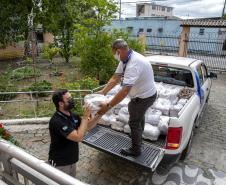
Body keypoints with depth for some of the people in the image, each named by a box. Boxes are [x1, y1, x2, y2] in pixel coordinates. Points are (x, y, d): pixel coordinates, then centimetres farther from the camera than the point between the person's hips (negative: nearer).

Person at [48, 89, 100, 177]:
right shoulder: (56, 121, -29)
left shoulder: (72, 115, -3)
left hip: (71, 160, 8)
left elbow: (88, 127, 5)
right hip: (59, 163, -7)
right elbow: (79, 137, -32)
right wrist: (85, 117, -27)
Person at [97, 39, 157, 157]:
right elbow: (115, 78, -4)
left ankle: (135, 150, 26)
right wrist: (102, 92, -10)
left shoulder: (134, 64, -37)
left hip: (145, 96, -10)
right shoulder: (125, 59, -6)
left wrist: (108, 106, -43)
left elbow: (125, 90, -44)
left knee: (134, 122, 4)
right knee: (139, 116, 29)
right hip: (144, 93, 10)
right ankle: (139, 137, 56)